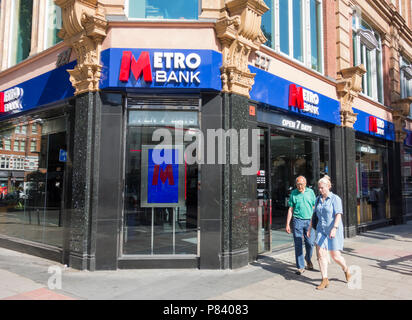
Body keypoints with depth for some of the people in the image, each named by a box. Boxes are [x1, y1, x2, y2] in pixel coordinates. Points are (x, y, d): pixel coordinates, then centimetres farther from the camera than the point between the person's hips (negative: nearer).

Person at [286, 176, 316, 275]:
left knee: (310, 243, 2)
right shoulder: (293, 193, 5)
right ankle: (300, 267, 8)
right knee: (298, 244, -2)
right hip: (297, 221, -1)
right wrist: (287, 224, 3)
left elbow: (314, 207, 12)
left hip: (309, 220, 1)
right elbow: (290, 209, 7)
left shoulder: (310, 192, 7)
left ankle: (308, 259, 32)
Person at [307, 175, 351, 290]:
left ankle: (346, 269, 34)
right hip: (321, 230, 5)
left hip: (333, 230, -5)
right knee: (321, 253, -6)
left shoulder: (335, 199, -9)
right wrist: (310, 228, 13)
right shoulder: (318, 199, 9)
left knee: (335, 256, 2)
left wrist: (334, 228, -31)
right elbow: (315, 214, 16)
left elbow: (338, 215, -18)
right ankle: (325, 280, 2)